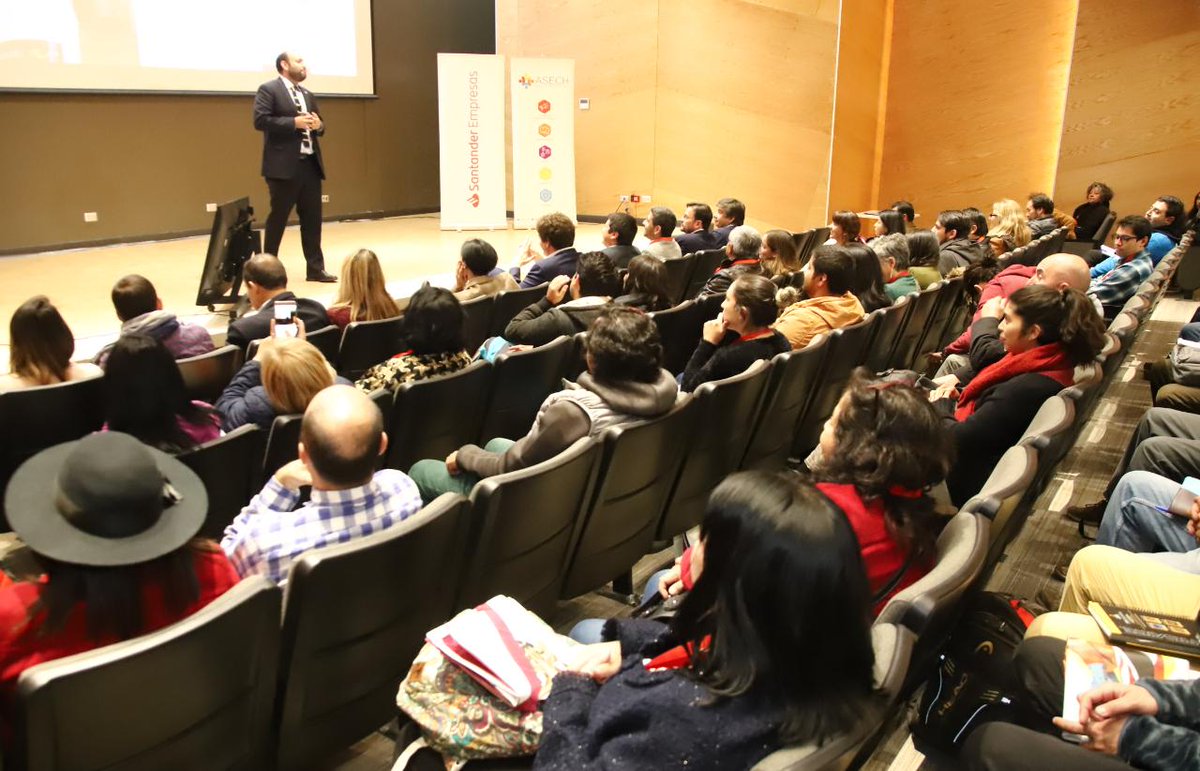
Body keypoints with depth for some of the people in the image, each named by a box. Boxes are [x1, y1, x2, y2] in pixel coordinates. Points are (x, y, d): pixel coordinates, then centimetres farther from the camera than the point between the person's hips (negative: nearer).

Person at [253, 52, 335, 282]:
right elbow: (260, 120, -14)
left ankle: (315, 268, 12)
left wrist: (319, 125, 0)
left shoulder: (308, 94, 19)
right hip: (284, 165, -7)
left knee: (312, 218, 6)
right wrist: (294, 122, -18)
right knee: (278, 217, 0)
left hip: (310, 163, 7)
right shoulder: (268, 90, -3)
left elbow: (318, 126, 24)